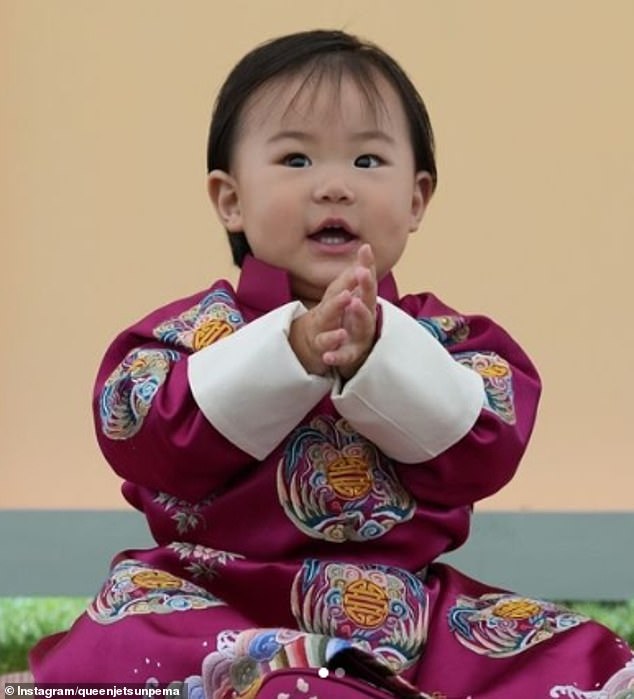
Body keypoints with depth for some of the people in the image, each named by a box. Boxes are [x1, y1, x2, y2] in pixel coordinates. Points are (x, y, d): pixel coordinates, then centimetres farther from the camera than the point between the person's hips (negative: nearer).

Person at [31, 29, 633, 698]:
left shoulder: (442, 337, 9)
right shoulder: (196, 328, 5)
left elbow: (485, 448, -8)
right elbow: (140, 436, -13)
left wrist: (375, 350, -23)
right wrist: (292, 349, -23)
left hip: (405, 611, 3)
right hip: (221, 601, -3)